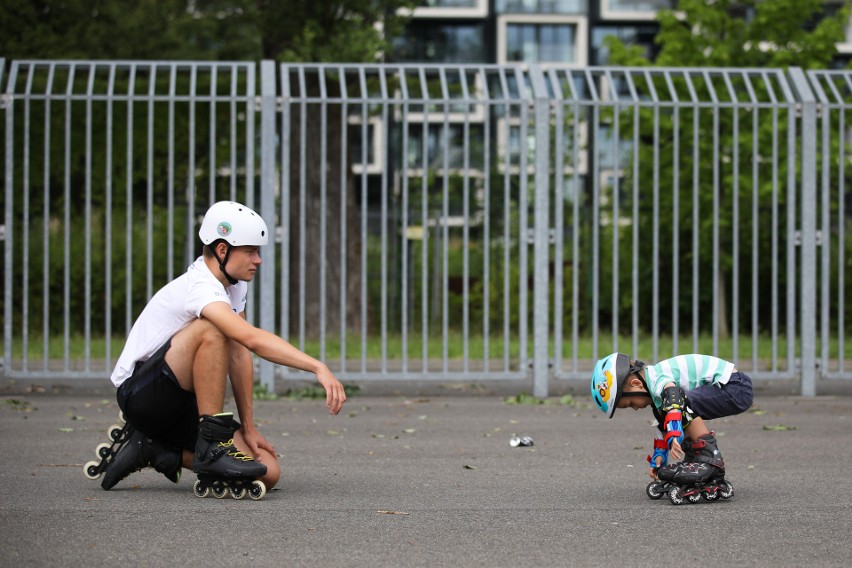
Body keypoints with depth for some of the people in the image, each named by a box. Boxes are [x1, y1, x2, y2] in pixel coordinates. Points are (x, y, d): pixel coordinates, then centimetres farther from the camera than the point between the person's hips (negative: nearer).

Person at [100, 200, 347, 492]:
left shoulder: (235, 284, 5)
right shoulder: (200, 287, -23)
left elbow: (239, 355, 5)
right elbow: (252, 339, -39)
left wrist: (248, 427, -1)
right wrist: (318, 368, -46)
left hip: (185, 404, 9)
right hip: (140, 394, -9)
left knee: (267, 473, -9)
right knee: (211, 330, -33)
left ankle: (158, 452, 5)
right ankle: (212, 445, -26)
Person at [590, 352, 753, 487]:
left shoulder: (657, 379, -18)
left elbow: (673, 394, -39)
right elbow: (663, 427, 23)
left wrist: (674, 436, -50)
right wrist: (657, 461, 20)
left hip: (737, 388, -11)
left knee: (684, 402, -24)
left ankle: (711, 460, -25)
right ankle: (693, 462, 13)